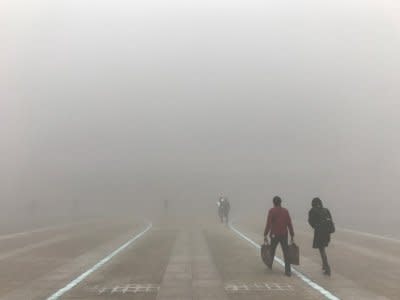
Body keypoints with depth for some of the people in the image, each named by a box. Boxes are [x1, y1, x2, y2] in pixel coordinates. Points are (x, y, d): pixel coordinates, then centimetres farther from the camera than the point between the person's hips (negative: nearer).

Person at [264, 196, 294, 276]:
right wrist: (292, 235, 9)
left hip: (274, 235, -2)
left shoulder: (272, 211, -6)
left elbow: (268, 224, -13)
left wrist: (265, 235, -10)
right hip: (284, 235, 2)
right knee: (286, 252, 3)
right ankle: (288, 270, -3)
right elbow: (289, 224, 3)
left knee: (272, 251, 18)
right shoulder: (285, 211, 4)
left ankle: (270, 265, 34)